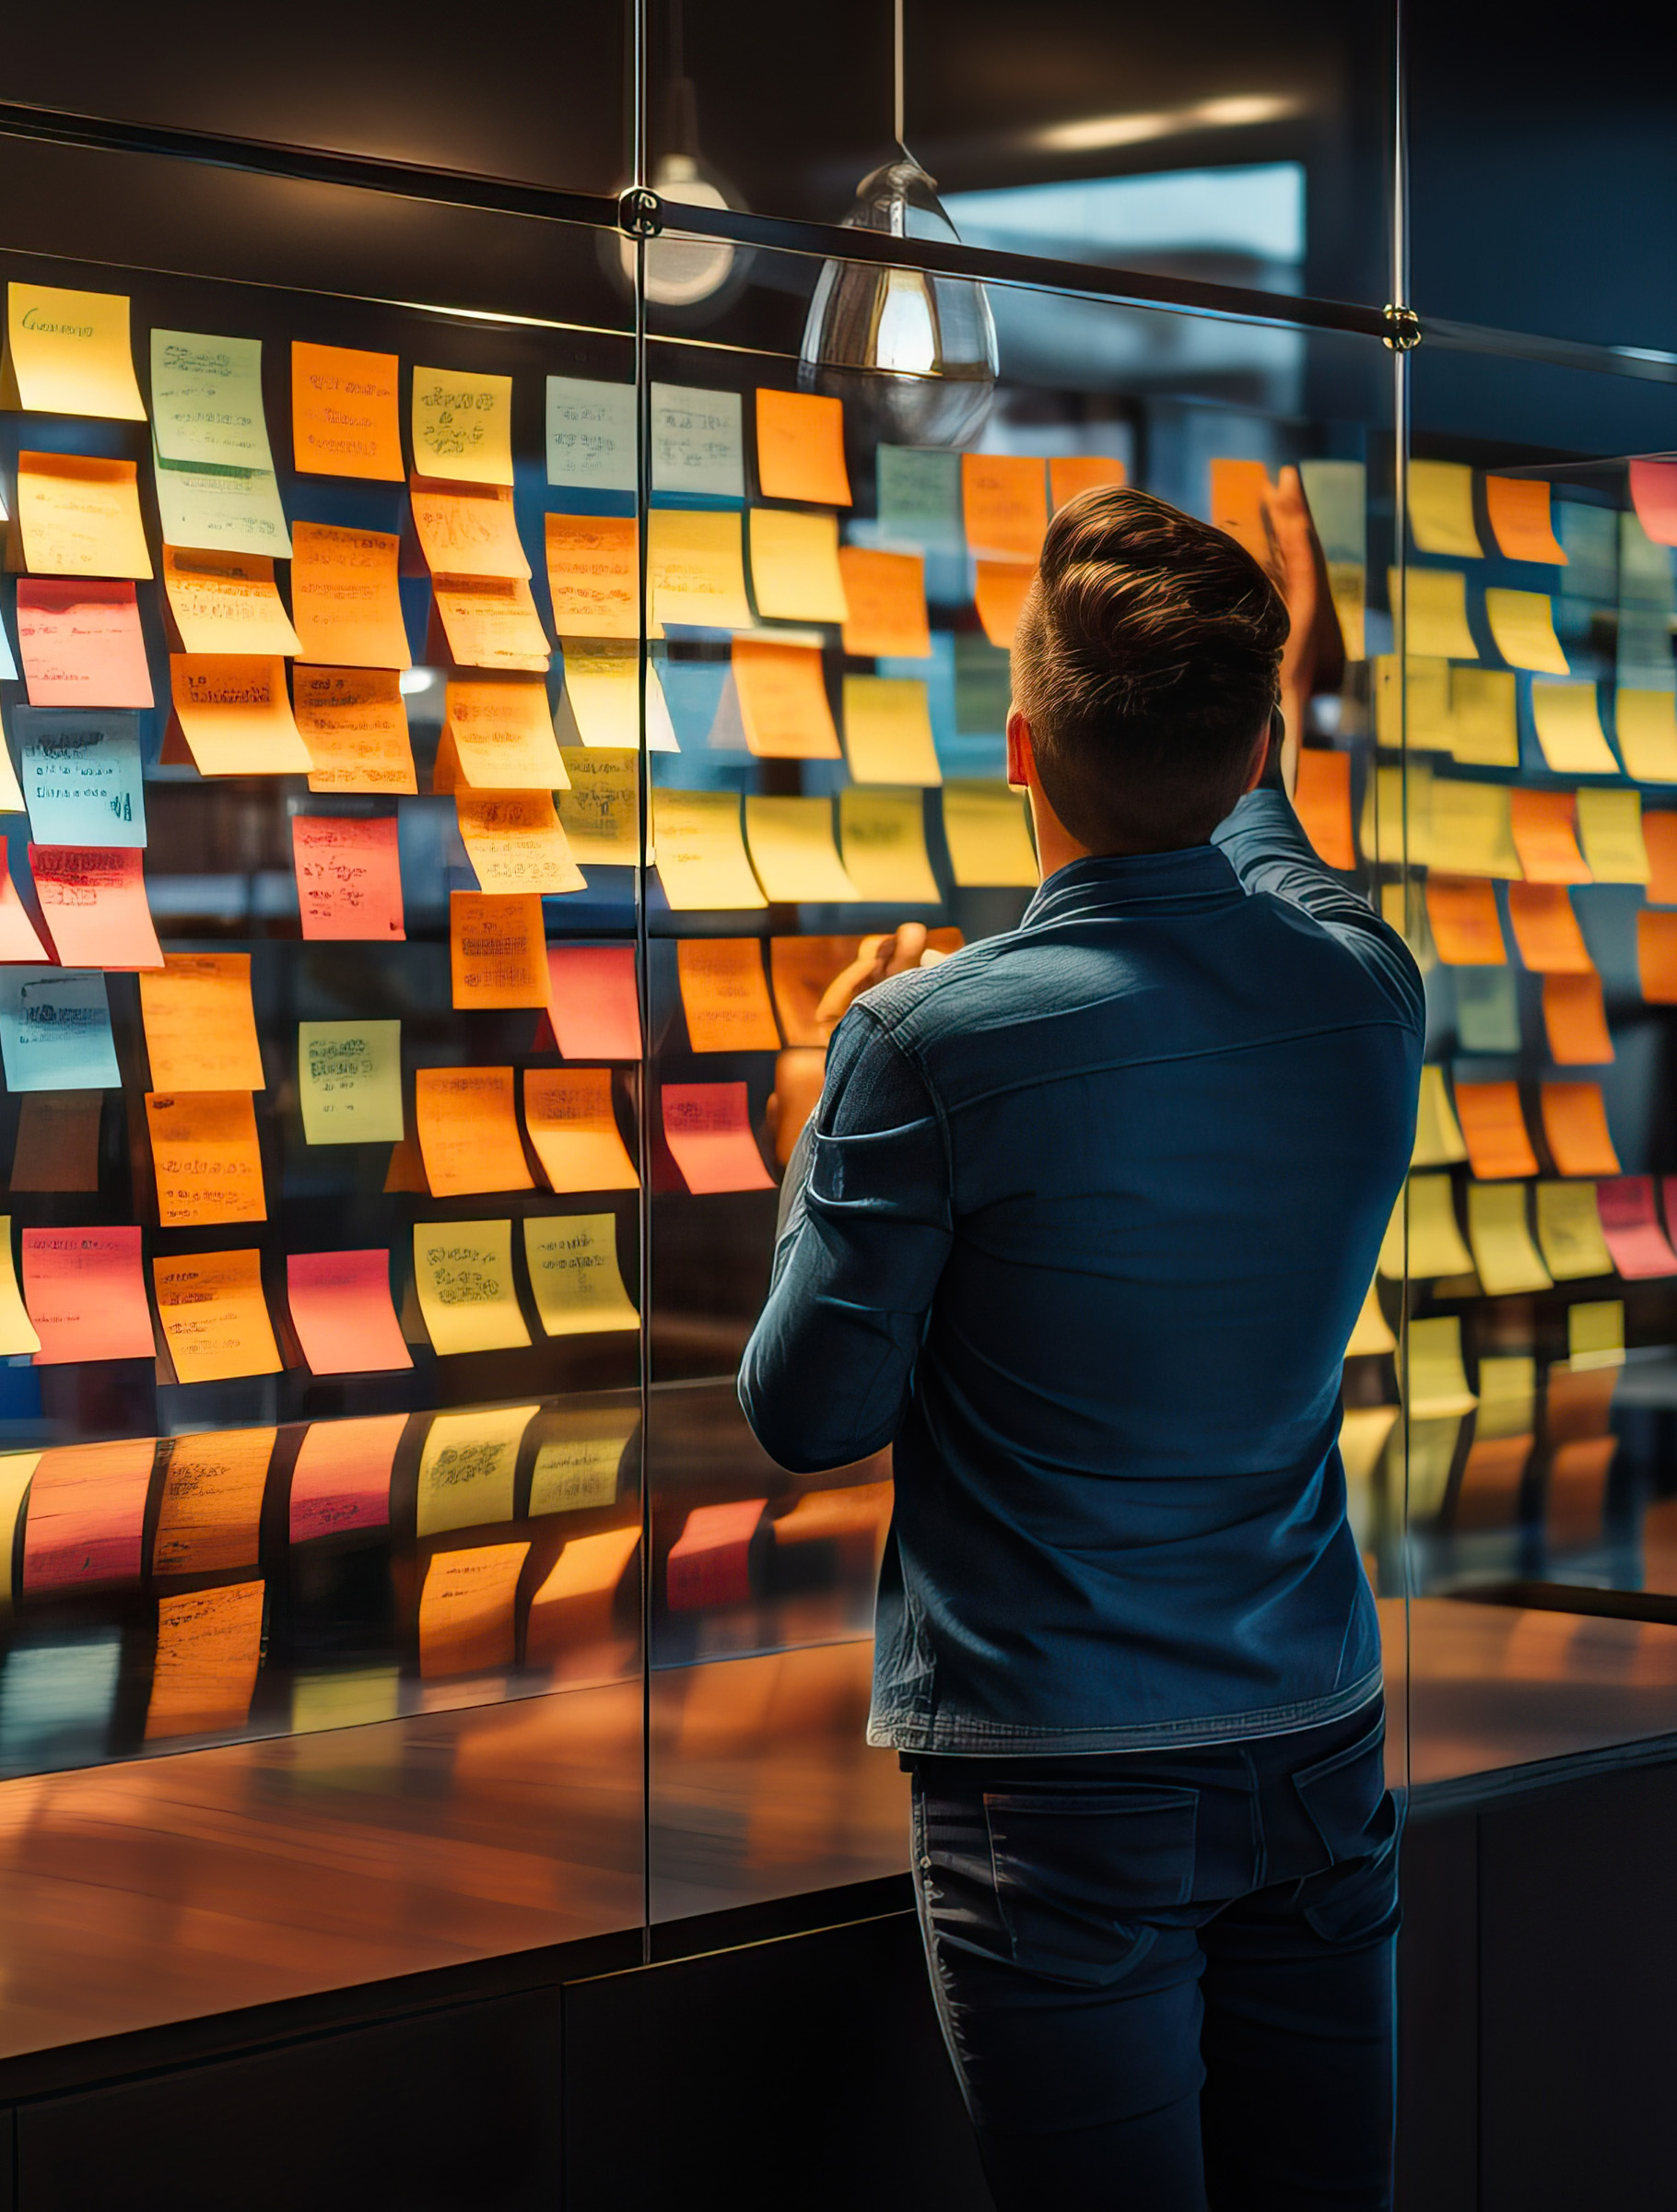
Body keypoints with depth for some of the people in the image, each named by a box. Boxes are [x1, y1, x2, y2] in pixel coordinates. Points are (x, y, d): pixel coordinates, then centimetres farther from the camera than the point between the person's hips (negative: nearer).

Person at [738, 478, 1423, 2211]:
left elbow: (806, 1415, -7)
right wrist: (1290, 682, 43)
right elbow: (1264, 862, 26)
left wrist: (836, 1097, 5)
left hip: (1058, 1779, -5)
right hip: (1318, 1746, 5)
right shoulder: (1364, 991, -1)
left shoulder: (935, 1045, -17)